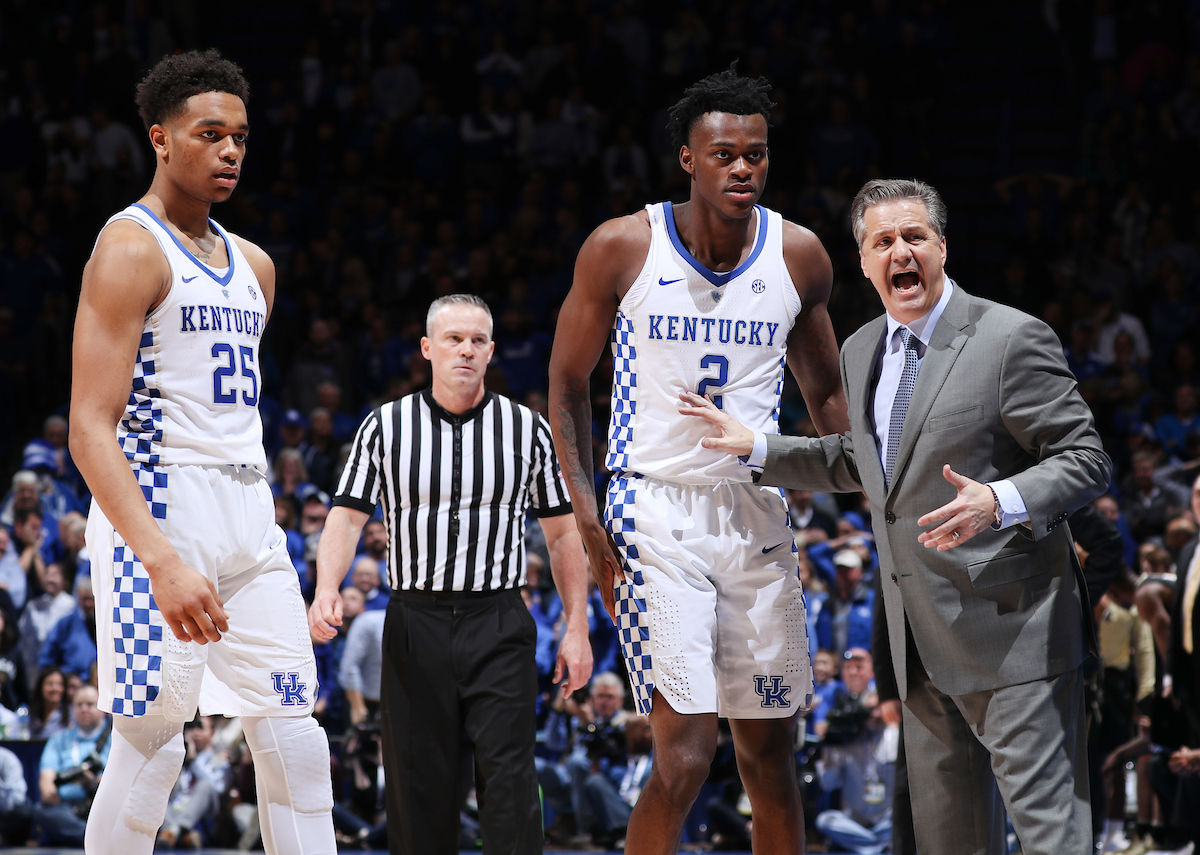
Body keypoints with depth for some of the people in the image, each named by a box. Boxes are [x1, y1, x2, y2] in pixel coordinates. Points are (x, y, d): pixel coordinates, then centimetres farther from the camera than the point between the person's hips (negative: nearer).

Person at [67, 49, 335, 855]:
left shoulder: (254, 266, 17)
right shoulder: (130, 249, -9)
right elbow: (91, 428, -17)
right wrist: (161, 560, -27)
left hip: (250, 516, 8)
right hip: (157, 508, -8)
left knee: (295, 740, 3)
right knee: (152, 742, -7)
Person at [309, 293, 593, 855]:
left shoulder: (527, 429, 7)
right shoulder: (385, 427, 6)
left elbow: (561, 533, 11)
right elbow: (348, 515, 1)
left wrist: (577, 627, 6)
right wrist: (327, 588, -17)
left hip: (499, 628, -1)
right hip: (415, 622, 1)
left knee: (508, 776, -11)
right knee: (418, 782, 1)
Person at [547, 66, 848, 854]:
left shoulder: (798, 256, 2)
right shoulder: (622, 249, -6)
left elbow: (827, 395, 15)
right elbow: (569, 383, 2)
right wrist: (583, 509, -8)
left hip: (758, 514, 4)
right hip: (656, 514, -4)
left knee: (770, 755, 10)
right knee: (685, 756, -16)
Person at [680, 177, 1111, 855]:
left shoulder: (1012, 338, -11)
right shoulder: (862, 352, 14)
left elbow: (1087, 461, -12)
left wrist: (999, 502, -29)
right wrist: (754, 446, 23)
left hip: (1012, 624, -8)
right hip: (923, 642, 8)